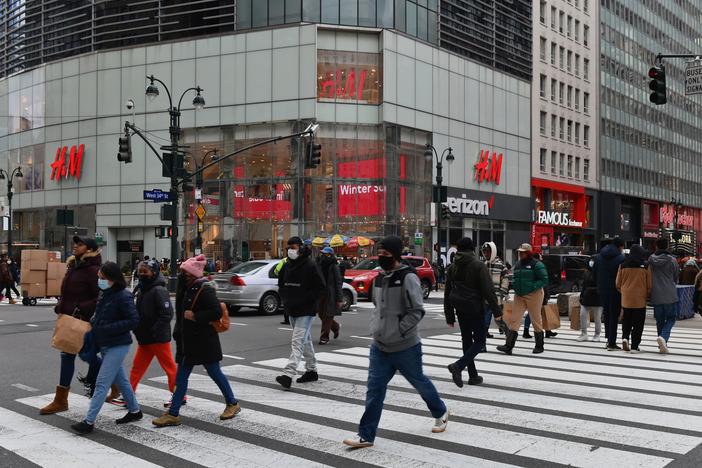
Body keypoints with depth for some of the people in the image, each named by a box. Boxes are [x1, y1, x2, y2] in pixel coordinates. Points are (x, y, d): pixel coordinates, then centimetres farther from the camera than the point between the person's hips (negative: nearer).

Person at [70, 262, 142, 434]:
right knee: (120, 379, 18)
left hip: (117, 346, -9)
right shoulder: (104, 294, 7)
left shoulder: (123, 296, -17)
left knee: (102, 383, -8)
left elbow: (133, 320, -20)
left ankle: (89, 421, -5)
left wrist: (109, 328, -23)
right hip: (105, 345, 9)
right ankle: (134, 411, 32)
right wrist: (93, 324, 1)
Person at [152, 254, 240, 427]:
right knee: (181, 377, 7)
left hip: (204, 342, -8)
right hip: (188, 340, 8)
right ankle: (173, 414, 11)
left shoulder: (205, 290, -17)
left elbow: (217, 312, -25)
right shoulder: (187, 289, 9)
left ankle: (232, 404, 24)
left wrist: (195, 316, -22)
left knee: (214, 373, 6)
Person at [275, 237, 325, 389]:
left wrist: (304, 301, -16)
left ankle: (288, 374, -23)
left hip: (306, 311, -8)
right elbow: (281, 285, 21)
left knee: (297, 341, -15)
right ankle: (311, 371, 29)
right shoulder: (286, 266, 9)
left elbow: (320, 287, -12)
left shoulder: (310, 266, -12)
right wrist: (285, 299, 4)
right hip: (291, 311, 8)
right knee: (305, 341, 17)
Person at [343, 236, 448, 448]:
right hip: (379, 346, 6)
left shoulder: (407, 278, -17)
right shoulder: (379, 279, 7)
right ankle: (366, 436, 6)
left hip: (405, 347, -6)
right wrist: (376, 328, 8)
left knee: (420, 382, 15)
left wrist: (398, 331, -21)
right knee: (374, 389, 1)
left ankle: (440, 413, 41)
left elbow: (417, 311, -18)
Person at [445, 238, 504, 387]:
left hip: (460, 309, 6)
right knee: (479, 341, 1)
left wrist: (449, 316, 16)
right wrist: (496, 311, -7)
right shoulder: (479, 265, -8)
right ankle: (458, 366, -18)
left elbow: (447, 293, 10)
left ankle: (473, 375, 16)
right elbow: (488, 290, -13)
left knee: (467, 340, 14)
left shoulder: (452, 267, 8)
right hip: (475, 308, -6)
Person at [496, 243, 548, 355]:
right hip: (519, 295, 6)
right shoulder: (518, 264, 13)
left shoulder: (536, 264, -9)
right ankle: (508, 346, -5)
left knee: (536, 319, 5)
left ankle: (539, 346, 19)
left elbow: (544, 280, -12)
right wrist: (514, 283, 6)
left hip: (533, 295, -6)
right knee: (515, 319, -2)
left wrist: (533, 286, -20)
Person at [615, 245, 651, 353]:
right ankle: (634, 346, 5)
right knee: (638, 324, 5)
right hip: (640, 300, -2)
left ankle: (625, 337, -4)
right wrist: (647, 296, 16)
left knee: (626, 320, 17)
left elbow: (618, 284, 7)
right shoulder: (645, 266, -5)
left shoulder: (623, 266, 0)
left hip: (626, 299, 2)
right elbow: (649, 285, 0)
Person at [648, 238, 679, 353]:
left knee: (659, 321, 12)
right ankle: (663, 337, -15)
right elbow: (676, 278, 8)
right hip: (670, 296, -2)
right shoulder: (672, 260, -3)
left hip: (656, 296, 2)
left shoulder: (650, 260, 0)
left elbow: (648, 277, 6)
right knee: (671, 318, 9)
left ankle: (662, 344, 13)